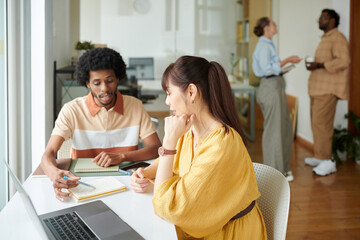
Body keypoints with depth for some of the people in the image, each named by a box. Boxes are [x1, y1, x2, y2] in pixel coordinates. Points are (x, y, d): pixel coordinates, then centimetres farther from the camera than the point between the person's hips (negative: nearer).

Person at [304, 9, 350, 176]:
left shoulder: (337, 38, -7)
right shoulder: (325, 39, 23)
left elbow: (343, 61, -19)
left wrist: (320, 65, -23)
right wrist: (313, 65, 11)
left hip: (328, 90, -10)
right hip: (318, 89, 10)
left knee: (322, 123, -13)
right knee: (317, 123, 11)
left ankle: (327, 161, -10)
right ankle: (319, 157, 19)